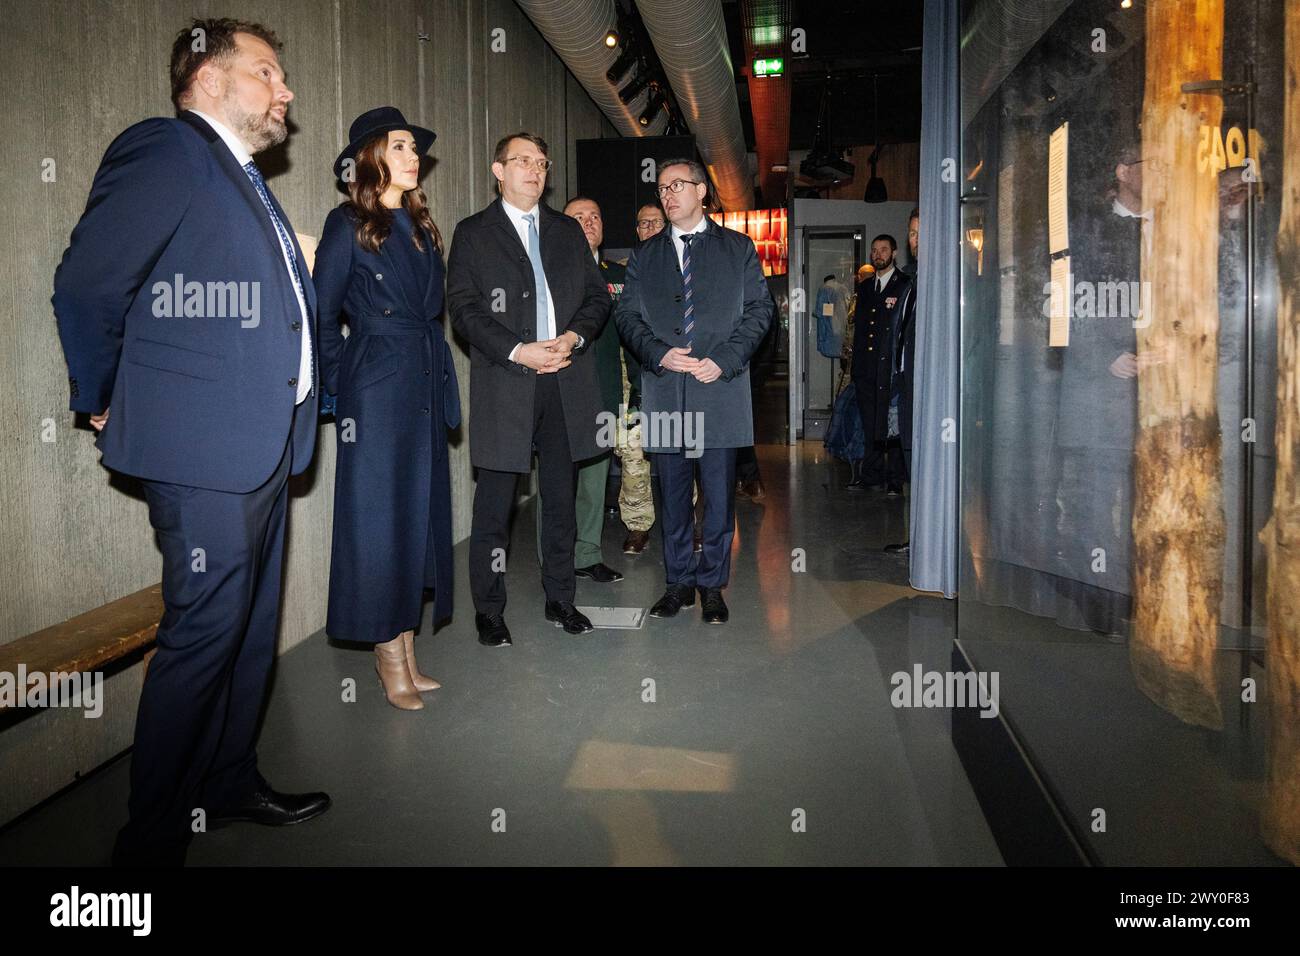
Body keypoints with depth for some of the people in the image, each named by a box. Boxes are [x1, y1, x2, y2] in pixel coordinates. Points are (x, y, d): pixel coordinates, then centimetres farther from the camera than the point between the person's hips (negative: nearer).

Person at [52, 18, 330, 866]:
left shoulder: (244, 179, 19)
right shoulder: (164, 152, -10)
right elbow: (88, 285, -13)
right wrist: (103, 405, -4)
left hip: (262, 446, 9)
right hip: (202, 449, -9)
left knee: (252, 627, 17)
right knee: (203, 633, -2)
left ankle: (230, 782, 34)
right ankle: (153, 837, 14)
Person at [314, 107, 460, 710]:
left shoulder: (421, 227, 16)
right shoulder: (349, 224, -4)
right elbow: (323, 315, -6)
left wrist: (438, 382, 10)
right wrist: (341, 389, -5)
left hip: (426, 388, 7)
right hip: (376, 390, -7)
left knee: (422, 515, 8)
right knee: (380, 519, -2)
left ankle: (407, 657, 18)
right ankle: (391, 662, 8)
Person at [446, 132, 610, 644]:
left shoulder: (568, 231, 17)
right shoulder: (473, 233, 5)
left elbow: (597, 295, 12)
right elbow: (464, 308, -5)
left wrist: (573, 337, -8)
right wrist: (518, 351, -17)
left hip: (566, 382, 4)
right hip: (505, 386, -3)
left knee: (560, 497, 10)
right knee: (495, 502, 0)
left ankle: (560, 598, 22)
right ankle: (488, 610, 11)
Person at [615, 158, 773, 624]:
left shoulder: (738, 248, 10)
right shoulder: (644, 255, 16)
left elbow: (759, 308, 3)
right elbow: (626, 314, 9)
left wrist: (724, 358, -10)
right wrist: (659, 354, -9)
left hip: (721, 388, -2)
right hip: (664, 392, 2)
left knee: (719, 494, 1)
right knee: (672, 494, 7)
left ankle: (712, 585, 12)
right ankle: (679, 582, 18)